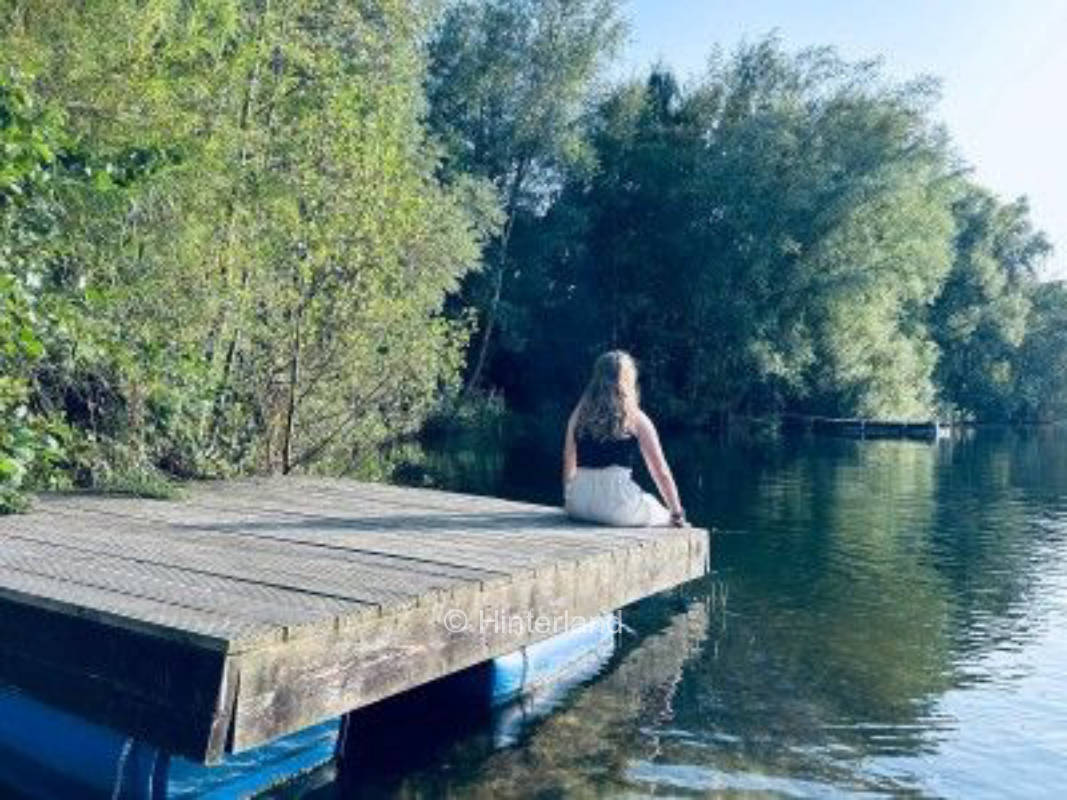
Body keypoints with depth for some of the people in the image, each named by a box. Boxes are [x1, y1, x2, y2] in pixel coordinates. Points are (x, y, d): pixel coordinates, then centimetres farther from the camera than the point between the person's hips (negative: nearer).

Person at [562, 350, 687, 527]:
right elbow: (661, 472, -1)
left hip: (579, 507, 5)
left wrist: (569, 501, 26)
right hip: (617, 508, -4)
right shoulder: (635, 419, -3)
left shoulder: (579, 414, 7)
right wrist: (677, 514, 8)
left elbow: (569, 467, 12)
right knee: (667, 516, 22)